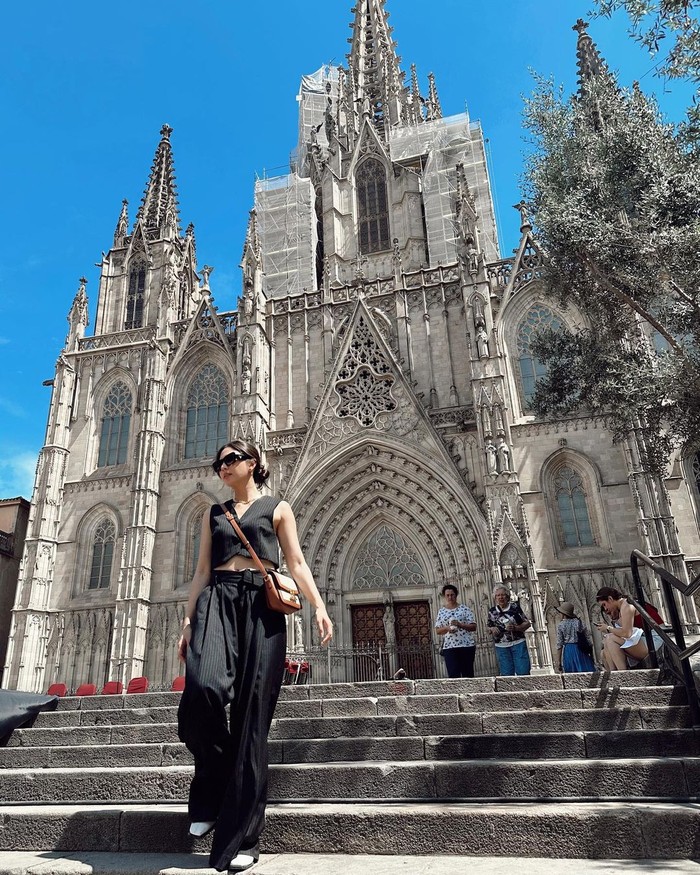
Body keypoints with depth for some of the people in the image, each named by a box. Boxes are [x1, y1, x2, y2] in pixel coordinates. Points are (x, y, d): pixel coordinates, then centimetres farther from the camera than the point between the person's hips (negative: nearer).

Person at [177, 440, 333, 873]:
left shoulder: (277, 507, 13)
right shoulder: (214, 513, 22)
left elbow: (296, 562, 5)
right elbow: (202, 570, 18)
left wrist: (319, 605, -9)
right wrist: (189, 620, 8)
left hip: (260, 605, -2)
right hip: (217, 601, 2)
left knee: (252, 713, -5)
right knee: (204, 688, -24)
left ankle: (239, 839, 5)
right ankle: (210, 795, 2)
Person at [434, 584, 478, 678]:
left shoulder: (464, 609, 4)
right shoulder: (441, 611, 10)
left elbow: (474, 627, 1)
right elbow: (438, 630, 9)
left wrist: (460, 624, -14)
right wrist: (447, 628, -12)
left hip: (467, 645, -1)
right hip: (449, 647, 1)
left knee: (468, 674, 5)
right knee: (453, 675, -7)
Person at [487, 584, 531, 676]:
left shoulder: (515, 607, 0)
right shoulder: (492, 611, 7)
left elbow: (527, 623, 1)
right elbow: (488, 627, 16)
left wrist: (515, 628, -16)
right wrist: (492, 629, -7)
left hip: (518, 644, -2)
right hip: (501, 647, 2)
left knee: (523, 672, -5)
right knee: (507, 674, 3)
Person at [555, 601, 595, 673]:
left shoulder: (560, 626, -1)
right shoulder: (579, 622, 4)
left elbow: (559, 645, -3)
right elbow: (588, 638, 3)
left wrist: (559, 662, 1)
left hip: (568, 651, -2)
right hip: (580, 650, 2)